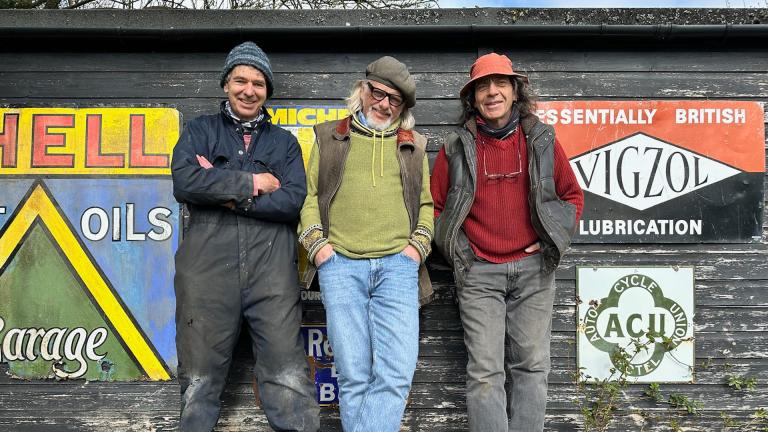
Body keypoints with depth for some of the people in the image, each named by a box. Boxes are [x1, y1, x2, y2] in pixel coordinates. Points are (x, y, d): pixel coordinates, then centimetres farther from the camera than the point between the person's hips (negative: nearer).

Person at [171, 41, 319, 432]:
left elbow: (293, 200, -1)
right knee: (200, 380, 8)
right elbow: (184, 182, -7)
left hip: (271, 272, 0)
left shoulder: (284, 142, 16)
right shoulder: (200, 131, 14)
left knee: (289, 377, -3)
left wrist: (226, 192, -6)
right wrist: (252, 183, -5)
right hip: (207, 269, 0)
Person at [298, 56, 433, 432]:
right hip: (340, 264, -1)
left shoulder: (413, 146, 20)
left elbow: (426, 204, 20)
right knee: (353, 375, -1)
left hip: (398, 265, 1)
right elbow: (309, 195, 13)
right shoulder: (329, 137, 17)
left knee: (397, 372, -10)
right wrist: (316, 243, -1)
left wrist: (418, 245, 4)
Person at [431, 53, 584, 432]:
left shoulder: (542, 141, 5)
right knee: (485, 371, -3)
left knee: (531, 365, 5)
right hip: (478, 272, -1)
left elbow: (572, 195, 14)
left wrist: (553, 242, 4)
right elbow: (435, 206, 10)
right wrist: (457, 252, 2)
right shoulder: (456, 148, 2)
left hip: (533, 269, 2)